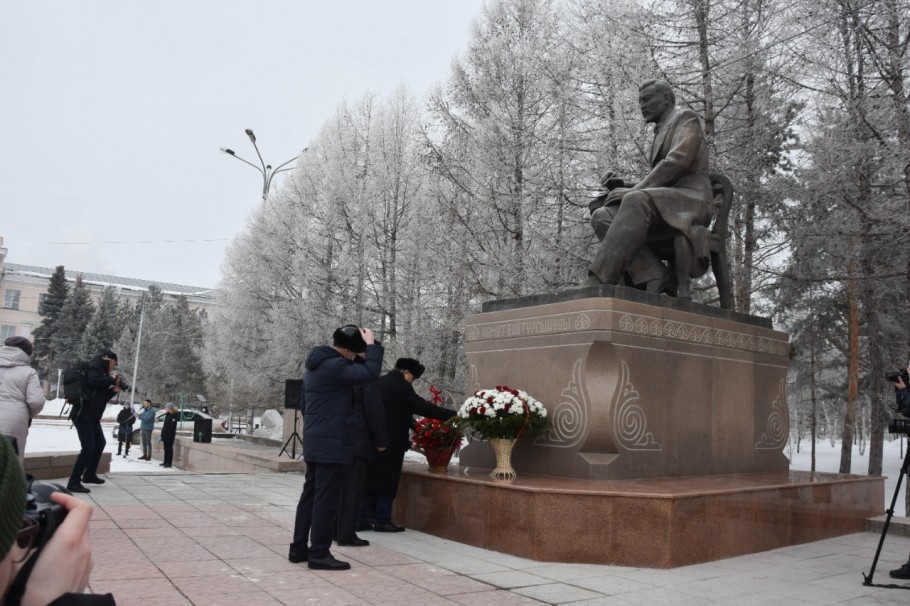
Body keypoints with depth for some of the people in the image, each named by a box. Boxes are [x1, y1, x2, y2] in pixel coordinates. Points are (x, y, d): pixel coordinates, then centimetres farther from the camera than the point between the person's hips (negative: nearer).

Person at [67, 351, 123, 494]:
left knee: (100, 443, 24)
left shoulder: (101, 371, 18)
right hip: (84, 415, -11)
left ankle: (89, 474, 36)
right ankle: (73, 482, -12)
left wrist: (114, 390, 5)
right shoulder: (94, 366, -7)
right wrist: (111, 379, -16)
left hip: (93, 417, 11)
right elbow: (93, 381, -30)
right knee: (88, 448, -15)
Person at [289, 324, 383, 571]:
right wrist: (371, 345, -13)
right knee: (327, 498, -4)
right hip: (331, 443, -10)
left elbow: (304, 403, 22)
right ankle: (319, 554, 1)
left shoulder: (316, 363, 15)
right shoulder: (334, 365, -17)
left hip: (314, 441, 10)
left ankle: (299, 548, 20)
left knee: (310, 494, 14)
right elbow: (370, 373, -25)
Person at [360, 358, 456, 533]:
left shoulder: (379, 382, 15)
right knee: (387, 480, 0)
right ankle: (383, 520, 5)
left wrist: (412, 424, 21)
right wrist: (452, 415, -8)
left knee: (369, 478, 10)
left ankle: (362, 519, 12)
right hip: (390, 441, -8)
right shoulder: (401, 386, -11)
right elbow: (423, 407, -12)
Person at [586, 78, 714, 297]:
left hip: (692, 204, -8)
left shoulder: (686, 118, 8)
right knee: (603, 217, -17)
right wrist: (624, 186, 8)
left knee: (636, 203, -38)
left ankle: (599, 283, -47)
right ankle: (655, 279, -33)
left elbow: (677, 162, -11)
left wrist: (636, 190, -16)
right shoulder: (661, 136, 33)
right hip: (667, 208, 8)